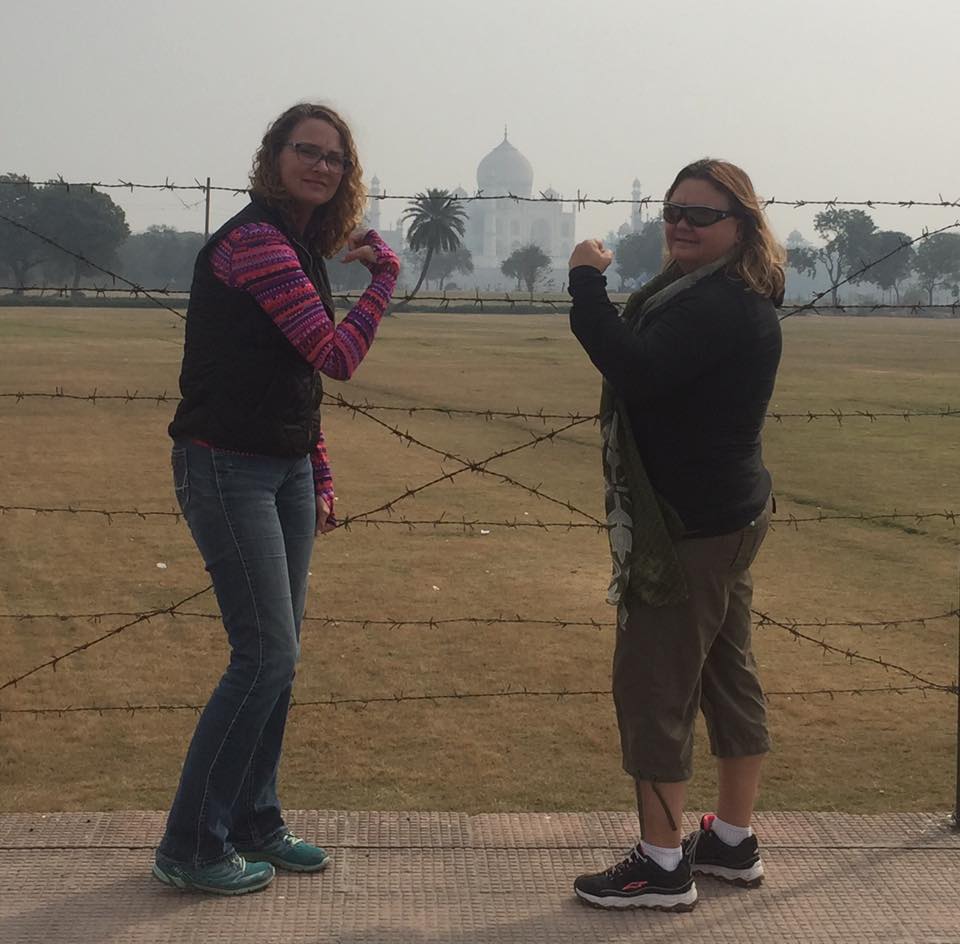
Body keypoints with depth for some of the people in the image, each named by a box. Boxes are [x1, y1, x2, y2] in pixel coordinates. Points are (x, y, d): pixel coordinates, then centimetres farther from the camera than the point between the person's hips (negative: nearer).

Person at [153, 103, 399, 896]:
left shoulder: (305, 249, 14)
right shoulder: (255, 240, -16)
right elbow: (338, 356, -19)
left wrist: (320, 480, 15)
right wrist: (384, 276, -8)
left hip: (286, 470, 9)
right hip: (228, 469, -9)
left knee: (278, 652, 12)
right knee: (266, 655, -9)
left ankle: (253, 822, 25)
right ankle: (190, 846, 3)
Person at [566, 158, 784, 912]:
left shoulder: (721, 306, -21)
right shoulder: (707, 292, 14)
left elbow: (634, 372, -33)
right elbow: (660, 374, 15)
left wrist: (588, 283, -25)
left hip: (692, 523, -11)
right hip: (726, 512, 11)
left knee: (653, 683, -5)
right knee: (727, 673, 16)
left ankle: (662, 866, 3)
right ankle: (733, 841, 28)